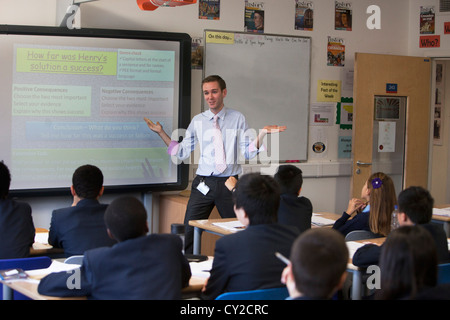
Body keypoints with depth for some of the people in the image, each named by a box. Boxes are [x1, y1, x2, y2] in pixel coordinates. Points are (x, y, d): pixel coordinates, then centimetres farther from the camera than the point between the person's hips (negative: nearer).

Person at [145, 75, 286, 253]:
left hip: (229, 184, -1)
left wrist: (262, 134, -17)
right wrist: (161, 133, 4)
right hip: (203, 184, 1)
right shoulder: (197, 121, 9)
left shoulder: (237, 119, 4)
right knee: (189, 232, -2)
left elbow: (248, 153, -2)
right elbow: (182, 153, 9)